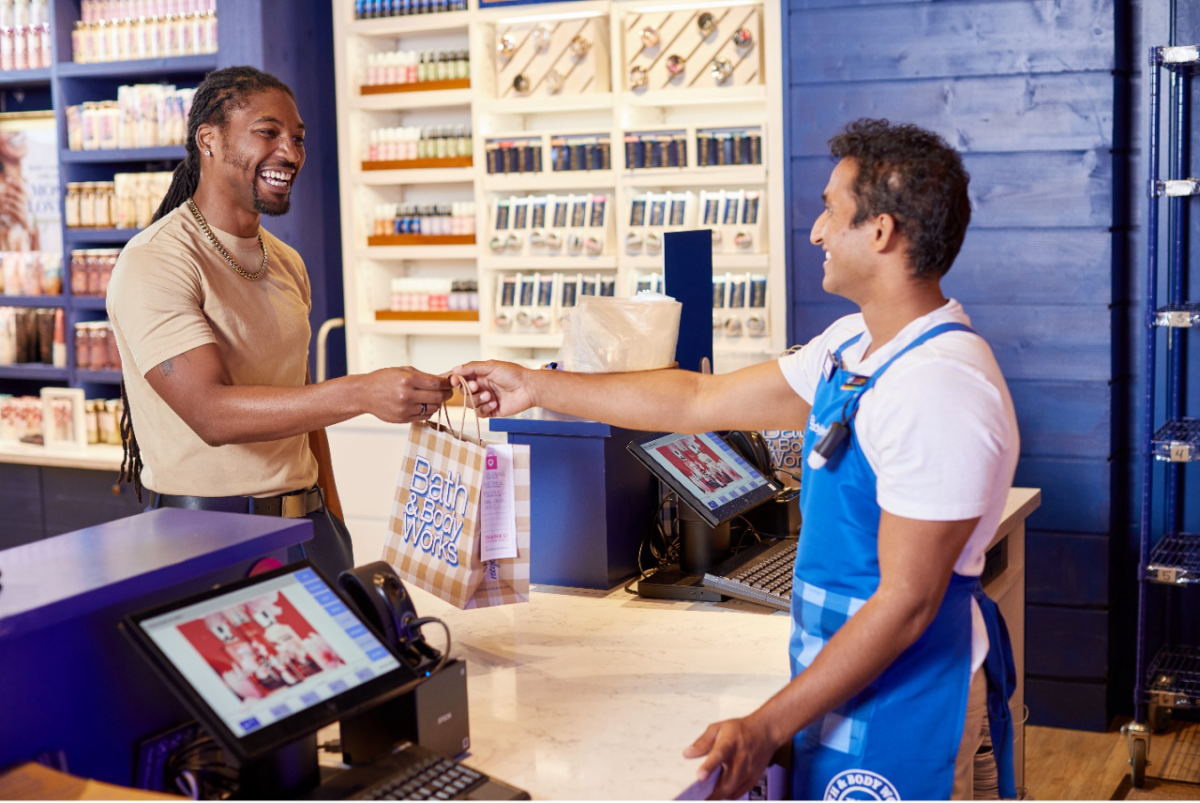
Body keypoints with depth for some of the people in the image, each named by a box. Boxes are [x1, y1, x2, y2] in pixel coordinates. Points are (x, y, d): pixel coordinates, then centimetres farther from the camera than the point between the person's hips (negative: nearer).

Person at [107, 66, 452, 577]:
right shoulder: (153, 263, -12)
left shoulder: (287, 264, 13)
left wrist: (333, 522, 11)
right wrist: (361, 394, -32)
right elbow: (212, 412, -24)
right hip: (205, 530, -6)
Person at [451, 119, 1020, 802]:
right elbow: (701, 400, 12)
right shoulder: (853, 347, 5)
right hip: (842, 668, 9)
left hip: (901, 694, -9)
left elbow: (906, 603, -25)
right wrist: (537, 388, 14)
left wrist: (767, 727, -23)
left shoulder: (941, 390, -25)